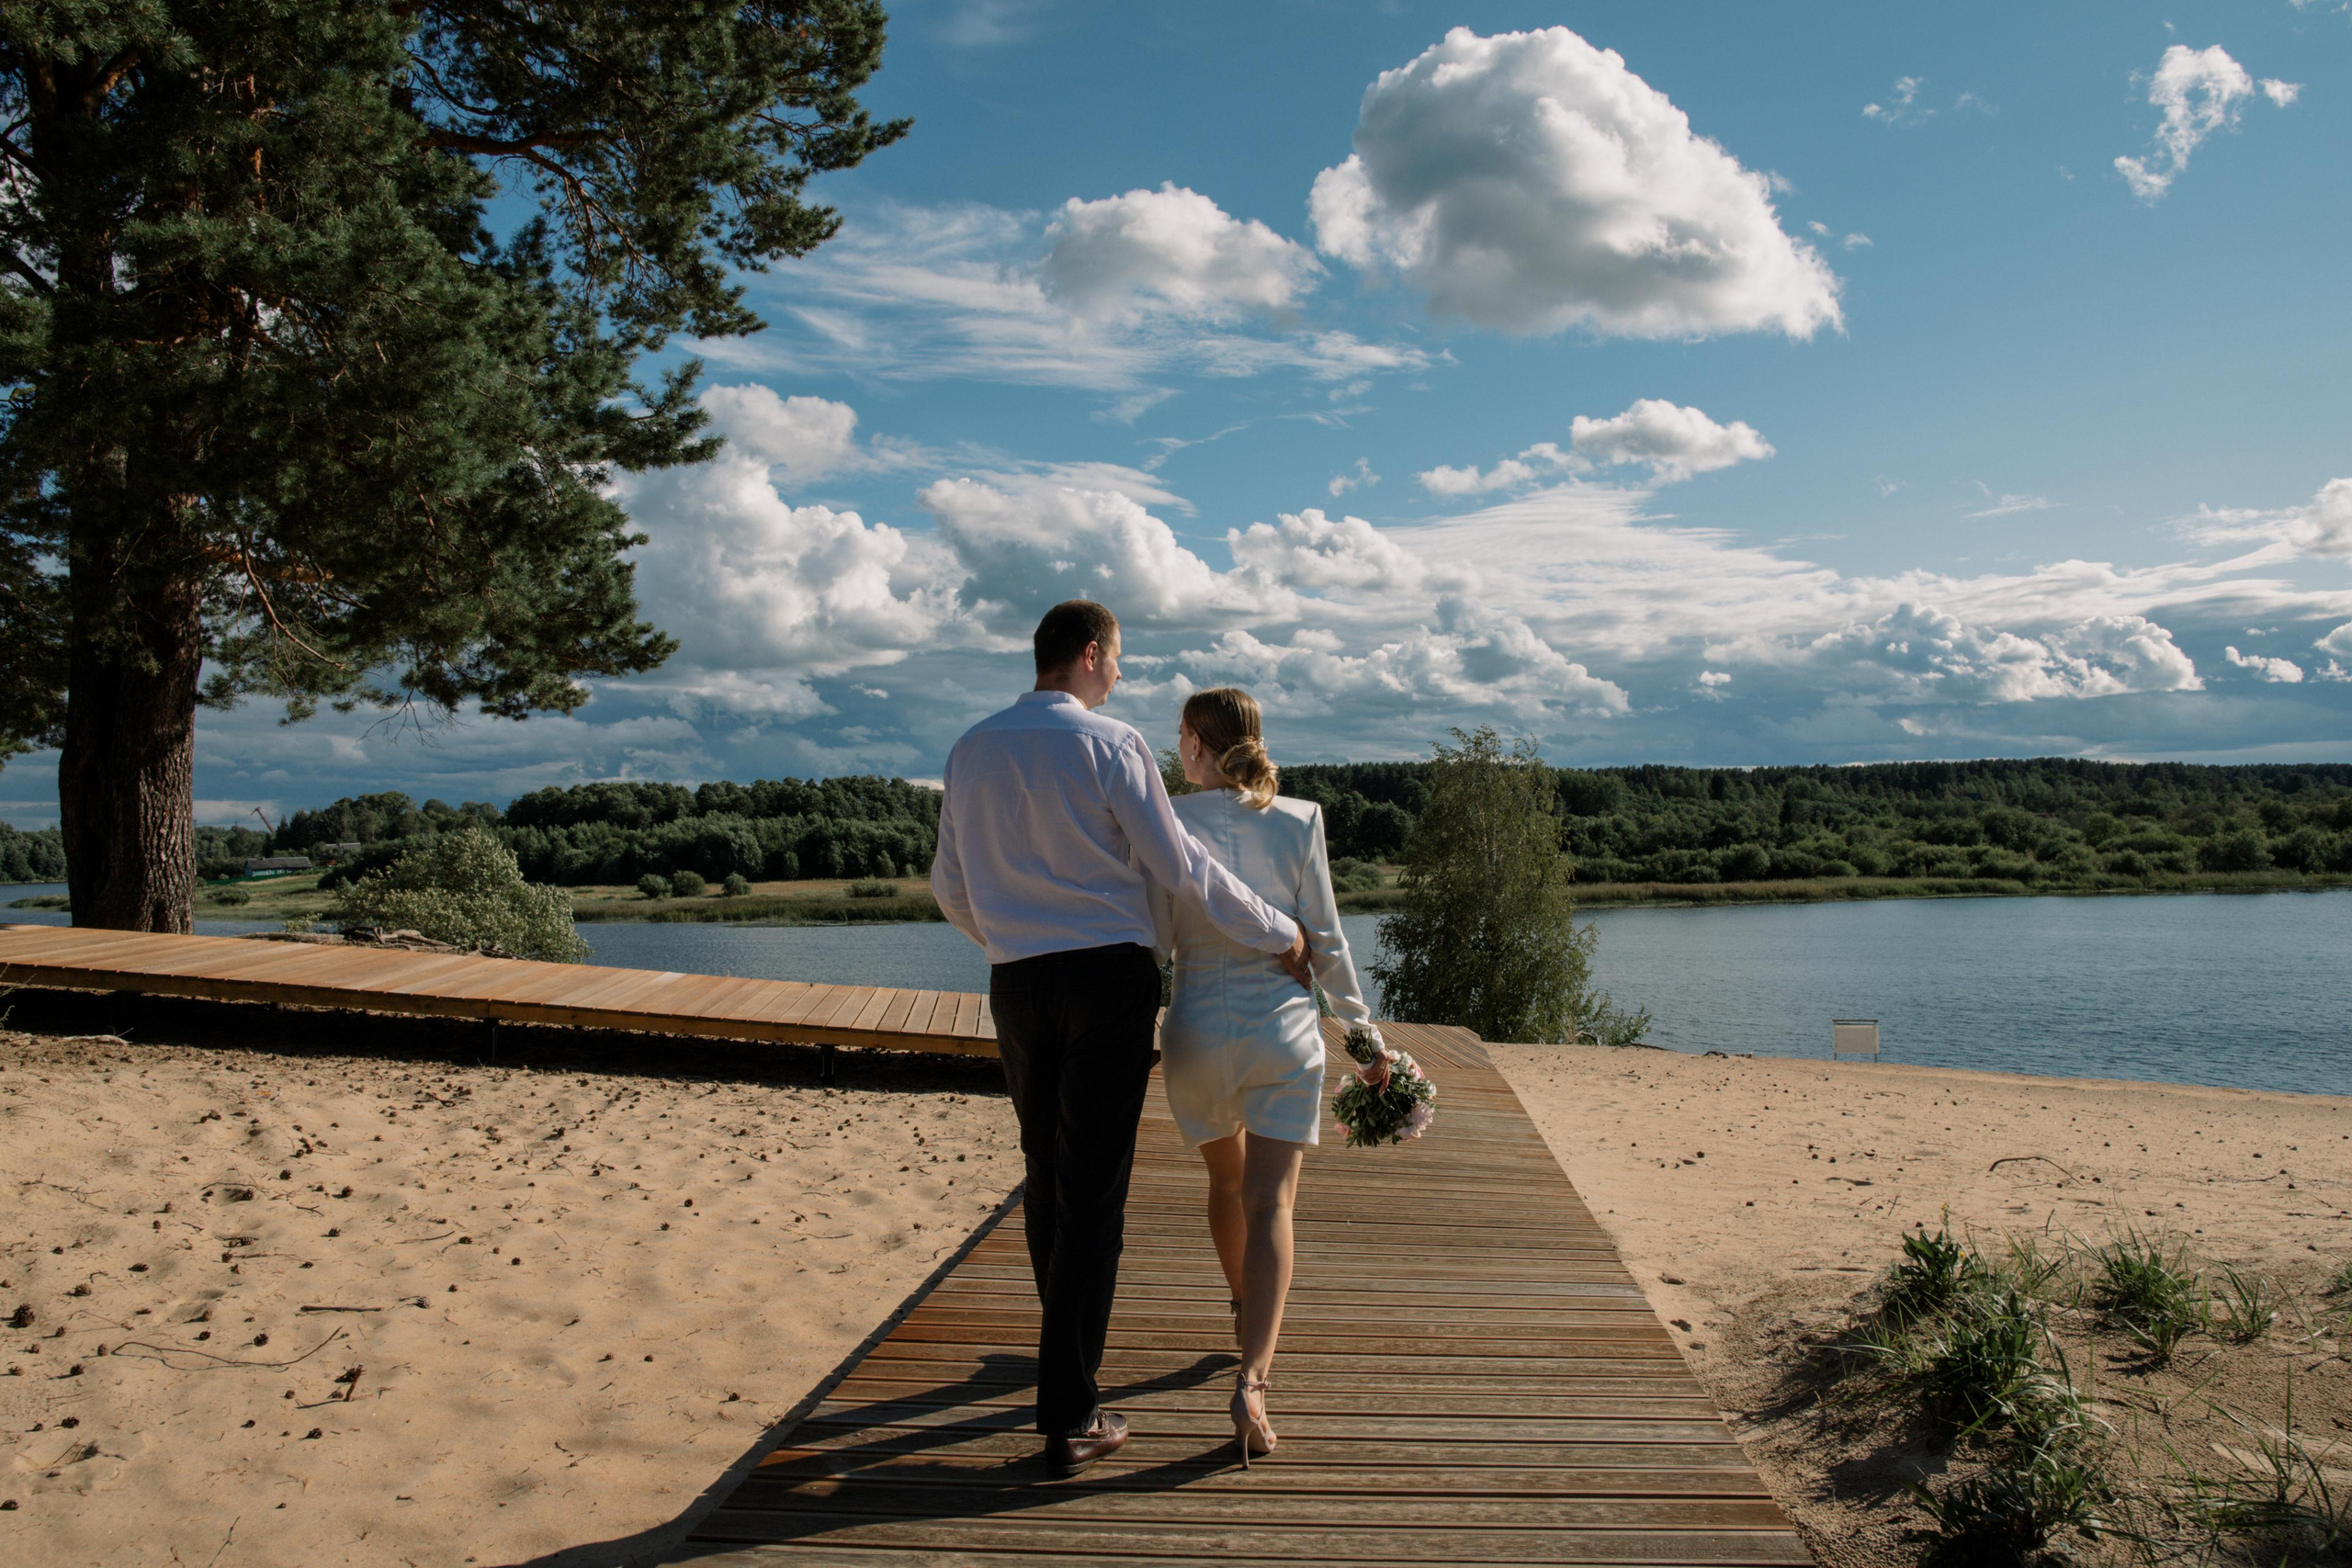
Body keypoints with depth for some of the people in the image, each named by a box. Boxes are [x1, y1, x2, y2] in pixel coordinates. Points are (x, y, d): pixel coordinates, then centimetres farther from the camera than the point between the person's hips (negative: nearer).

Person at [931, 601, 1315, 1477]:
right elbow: (1180, 868, -8)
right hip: (1109, 976, -5)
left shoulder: (973, 750, 9)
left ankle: (1066, 1362, 35)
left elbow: (950, 888, 14)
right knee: (1094, 1189, -2)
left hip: (1016, 982, 5)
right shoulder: (1109, 745, -7)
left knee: (1045, 1175, 18)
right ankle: (1070, 1415, 0)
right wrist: (1278, 936, 2)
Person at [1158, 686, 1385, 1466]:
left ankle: (1246, 1312, 45)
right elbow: (1326, 942, -2)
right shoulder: (1299, 820, -3)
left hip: (1197, 1030, 1)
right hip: (1283, 1028, -1)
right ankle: (1252, 1378, -18)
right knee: (1270, 1203, -3)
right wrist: (1364, 1032, 7)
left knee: (1226, 1177, 24)